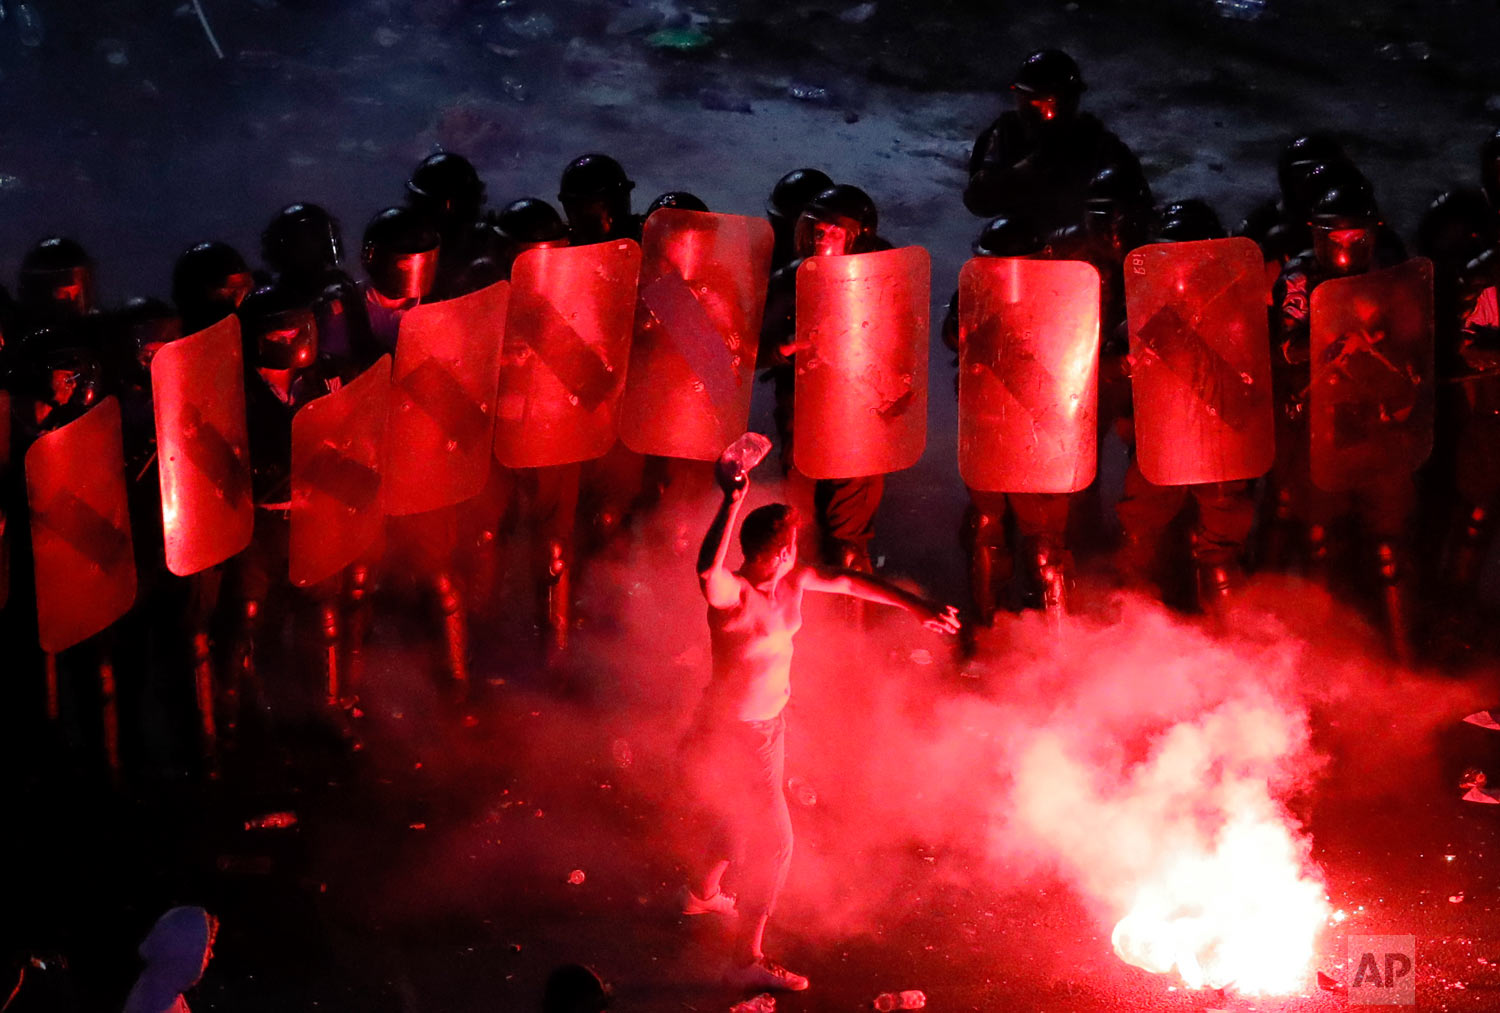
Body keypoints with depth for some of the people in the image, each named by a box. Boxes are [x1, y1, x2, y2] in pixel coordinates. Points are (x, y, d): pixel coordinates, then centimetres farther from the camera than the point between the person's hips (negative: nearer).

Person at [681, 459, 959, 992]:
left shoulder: (791, 579, -7)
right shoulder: (731, 592, -30)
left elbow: (851, 582, 6)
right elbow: (707, 569, -54)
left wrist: (915, 605, 6)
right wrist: (732, 501, -60)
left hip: (769, 724, 9)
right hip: (729, 735, -8)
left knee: (749, 822, 30)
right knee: (773, 842, -1)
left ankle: (703, 893, 57)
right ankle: (747, 960, 12)